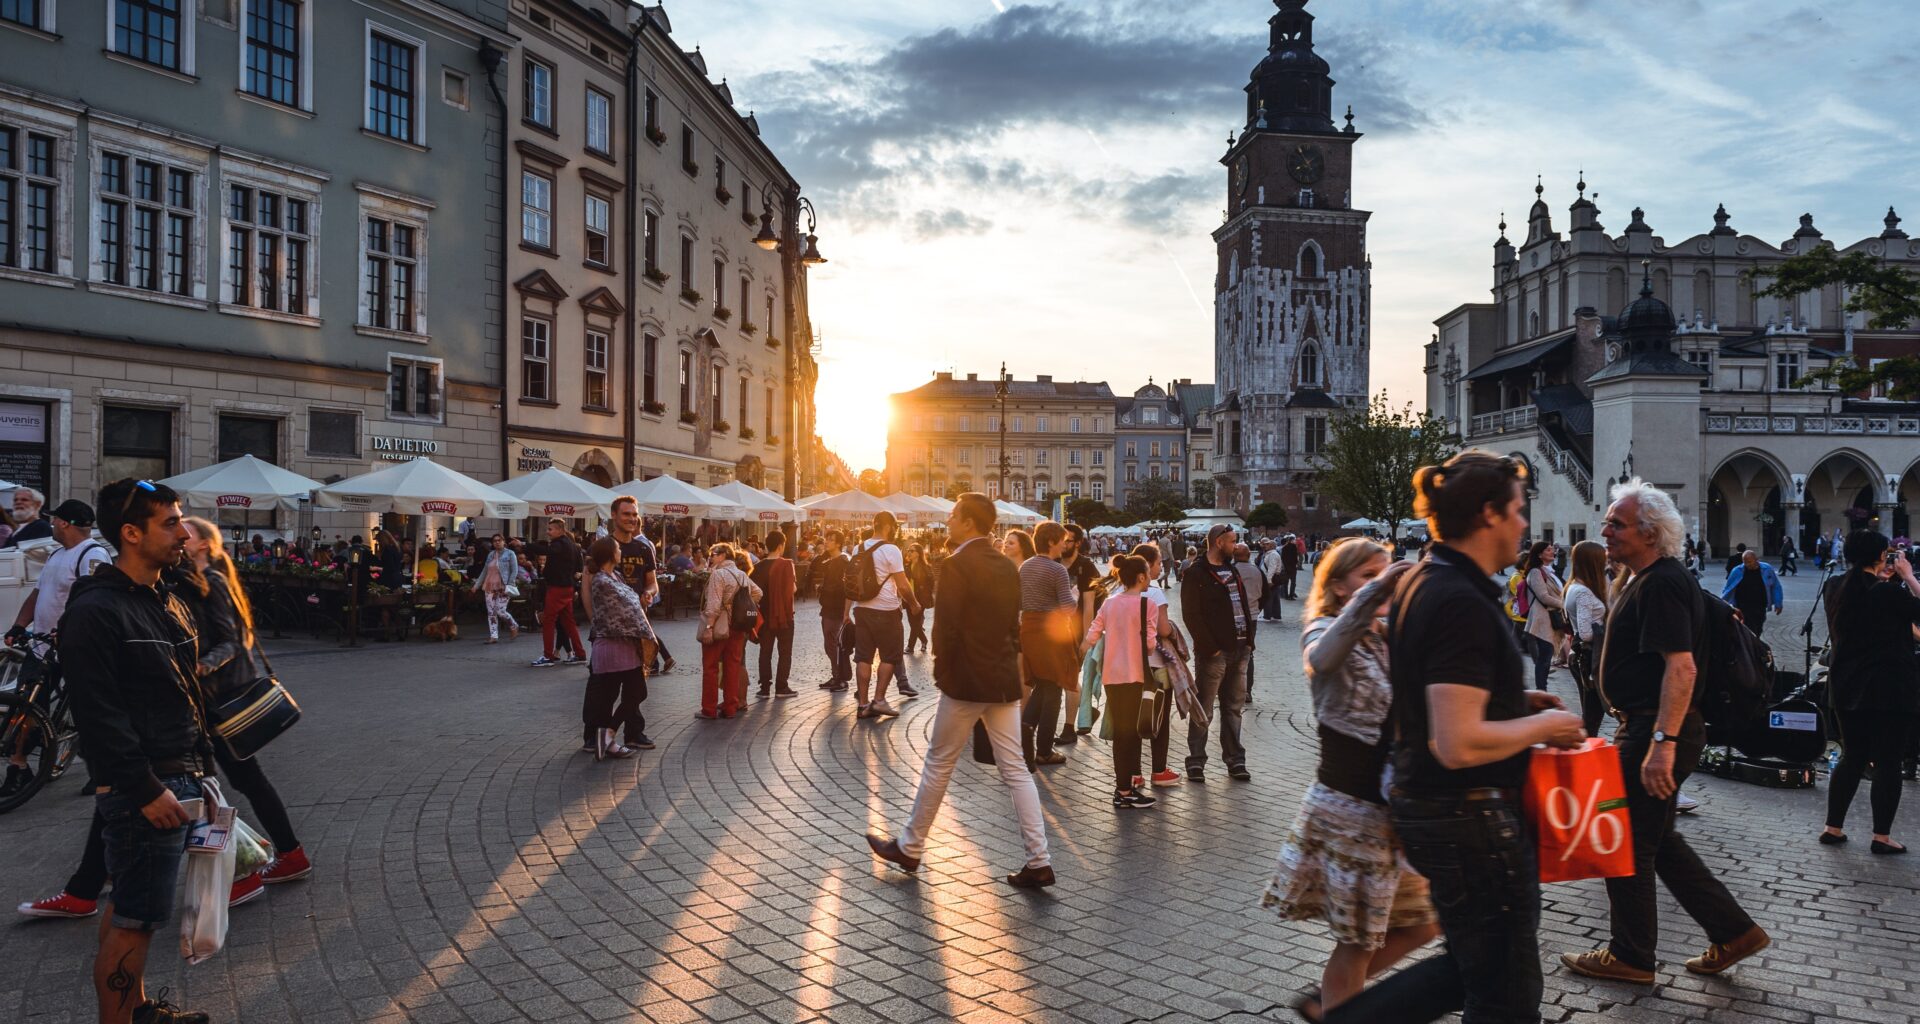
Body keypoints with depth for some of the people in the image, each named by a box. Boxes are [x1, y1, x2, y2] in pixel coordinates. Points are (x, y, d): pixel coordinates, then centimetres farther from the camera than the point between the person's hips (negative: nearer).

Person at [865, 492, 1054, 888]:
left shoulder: (957, 565, -15)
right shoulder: (1007, 566, 8)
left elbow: (945, 627, -18)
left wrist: (941, 670, -5)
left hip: (966, 680, -7)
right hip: (1005, 679, 7)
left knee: (939, 764, 8)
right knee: (1015, 769, 8)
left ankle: (910, 848, 23)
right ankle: (1038, 861, 6)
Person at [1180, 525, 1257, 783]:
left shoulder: (1232, 570, 18)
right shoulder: (1196, 574, -8)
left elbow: (1244, 605, 19)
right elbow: (1191, 616, -13)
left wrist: (1249, 640, 9)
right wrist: (1210, 647, -16)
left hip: (1240, 650, 7)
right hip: (1214, 652, -7)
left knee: (1234, 707, 12)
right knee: (1203, 708, -1)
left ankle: (1235, 759, 20)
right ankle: (1196, 761, 6)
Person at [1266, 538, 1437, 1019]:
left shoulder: (1390, 640, 11)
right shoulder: (1324, 632, -10)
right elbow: (1325, 658, -37)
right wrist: (1374, 592, -45)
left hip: (1394, 807, 8)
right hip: (1349, 806, -8)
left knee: (1421, 924, 15)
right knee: (1358, 937, 3)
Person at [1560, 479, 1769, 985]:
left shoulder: (1661, 585, -19)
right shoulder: (1651, 580, 14)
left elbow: (1680, 666, -27)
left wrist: (1662, 742, -31)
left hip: (1655, 731, -10)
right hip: (1649, 728, 10)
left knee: (1629, 845, 2)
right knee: (1657, 840, 19)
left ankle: (1631, 957, 16)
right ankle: (1732, 932, 26)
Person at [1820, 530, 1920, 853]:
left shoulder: (1840, 591, 5)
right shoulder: (1888, 591, -16)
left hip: (1849, 688, 6)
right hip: (1890, 690, -6)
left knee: (1852, 757, 14)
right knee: (1888, 761, 3)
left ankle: (1833, 828, 16)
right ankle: (1882, 836, 8)